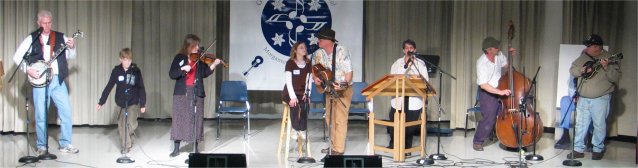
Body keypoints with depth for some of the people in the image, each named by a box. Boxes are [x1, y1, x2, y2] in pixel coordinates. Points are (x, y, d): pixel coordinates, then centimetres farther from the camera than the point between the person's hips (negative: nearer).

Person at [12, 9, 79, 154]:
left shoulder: (60, 37, 7)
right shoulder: (32, 39, 2)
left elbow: (71, 56, 6)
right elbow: (17, 57, 1)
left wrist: (72, 48, -14)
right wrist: (28, 70, -11)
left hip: (58, 80, 2)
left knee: (66, 112, -2)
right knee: (41, 115, 3)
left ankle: (65, 144, 9)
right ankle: (42, 146, 16)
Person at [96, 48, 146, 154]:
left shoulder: (136, 71, -5)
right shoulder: (116, 71, -3)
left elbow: (141, 88, -2)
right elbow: (109, 87, 1)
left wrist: (143, 104, -4)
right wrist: (101, 102, -1)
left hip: (133, 103, -1)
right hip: (120, 103, 1)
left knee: (132, 125, -9)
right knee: (122, 126, 3)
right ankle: (125, 146, 15)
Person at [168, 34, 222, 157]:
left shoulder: (200, 59, 6)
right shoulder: (179, 58, 1)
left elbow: (204, 74, -2)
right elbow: (172, 74, -5)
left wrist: (213, 65, -16)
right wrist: (182, 69, -20)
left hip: (196, 92, 1)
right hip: (181, 92, -1)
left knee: (196, 119, 3)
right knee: (179, 118, 2)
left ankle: (195, 148, 12)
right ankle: (176, 148, 11)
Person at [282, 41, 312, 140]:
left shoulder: (308, 63, 4)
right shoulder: (290, 63, -7)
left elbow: (309, 81, 2)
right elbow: (288, 81, -13)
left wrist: (307, 94, -13)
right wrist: (292, 96, -23)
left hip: (302, 93, 3)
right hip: (290, 92, -3)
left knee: (306, 105, -29)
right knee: (294, 105, -33)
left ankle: (302, 129, -13)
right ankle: (295, 129, -14)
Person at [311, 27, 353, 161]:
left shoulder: (342, 51, -19)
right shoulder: (318, 53, 0)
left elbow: (349, 72, -22)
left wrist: (343, 85, -36)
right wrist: (315, 77, -3)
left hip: (343, 89, -7)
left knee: (340, 119, -10)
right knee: (330, 119, 13)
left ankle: (338, 151, -8)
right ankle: (334, 146, 26)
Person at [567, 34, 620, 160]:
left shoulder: (609, 58, -7)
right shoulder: (583, 57, 7)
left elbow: (616, 78, -14)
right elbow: (572, 70, 7)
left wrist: (607, 68, -30)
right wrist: (581, 70, -13)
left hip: (600, 99, -5)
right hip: (583, 98, 5)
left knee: (599, 125, 3)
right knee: (580, 124, 8)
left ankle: (598, 149, 18)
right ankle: (578, 149, 16)